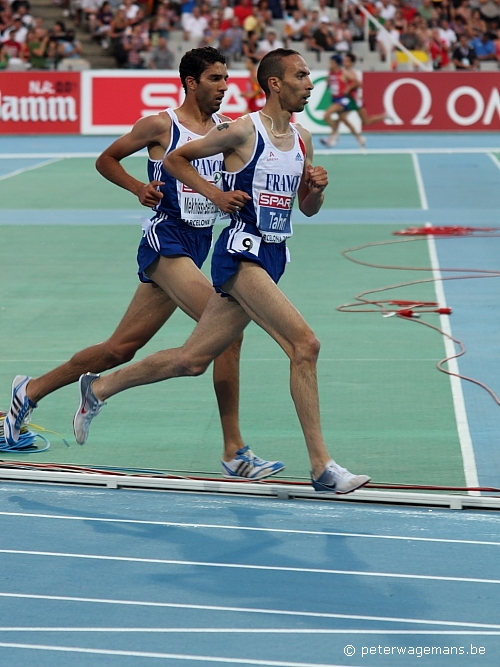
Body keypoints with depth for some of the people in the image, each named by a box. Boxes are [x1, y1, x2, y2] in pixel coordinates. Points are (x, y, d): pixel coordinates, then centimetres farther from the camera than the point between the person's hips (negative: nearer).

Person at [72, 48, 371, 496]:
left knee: (192, 360, 12)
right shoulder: (242, 131, -9)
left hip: (272, 257, 8)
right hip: (241, 252, -8)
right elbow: (175, 159, 2)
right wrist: (215, 193, -8)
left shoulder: (303, 140, 12)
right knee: (305, 344, -20)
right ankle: (321, 467, -17)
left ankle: (99, 389, 30)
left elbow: (308, 208, 21)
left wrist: (317, 188, 1)